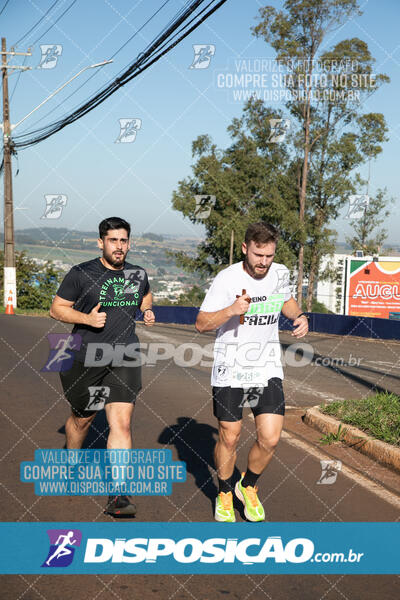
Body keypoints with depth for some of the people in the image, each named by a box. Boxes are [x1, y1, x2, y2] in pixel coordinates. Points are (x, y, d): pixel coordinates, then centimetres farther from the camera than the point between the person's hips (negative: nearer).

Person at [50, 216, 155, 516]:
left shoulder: (138, 274, 7)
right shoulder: (81, 274, -6)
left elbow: (146, 295, 28)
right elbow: (57, 308, -1)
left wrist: (147, 311, 6)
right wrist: (86, 318, -17)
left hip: (124, 359, 2)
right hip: (87, 358, -2)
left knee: (122, 424, -9)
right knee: (82, 417, 16)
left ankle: (117, 495, -6)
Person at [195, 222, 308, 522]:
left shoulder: (280, 273, 1)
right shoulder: (228, 278, -13)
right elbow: (202, 323, -12)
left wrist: (300, 315, 2)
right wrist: (232, 310, -29)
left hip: (268, 370, 3)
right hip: (230, 370, -3)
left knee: (270, 439, -5)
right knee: (229, 439, 6)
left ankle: (248, 486, 25)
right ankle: (225, 493, 33)